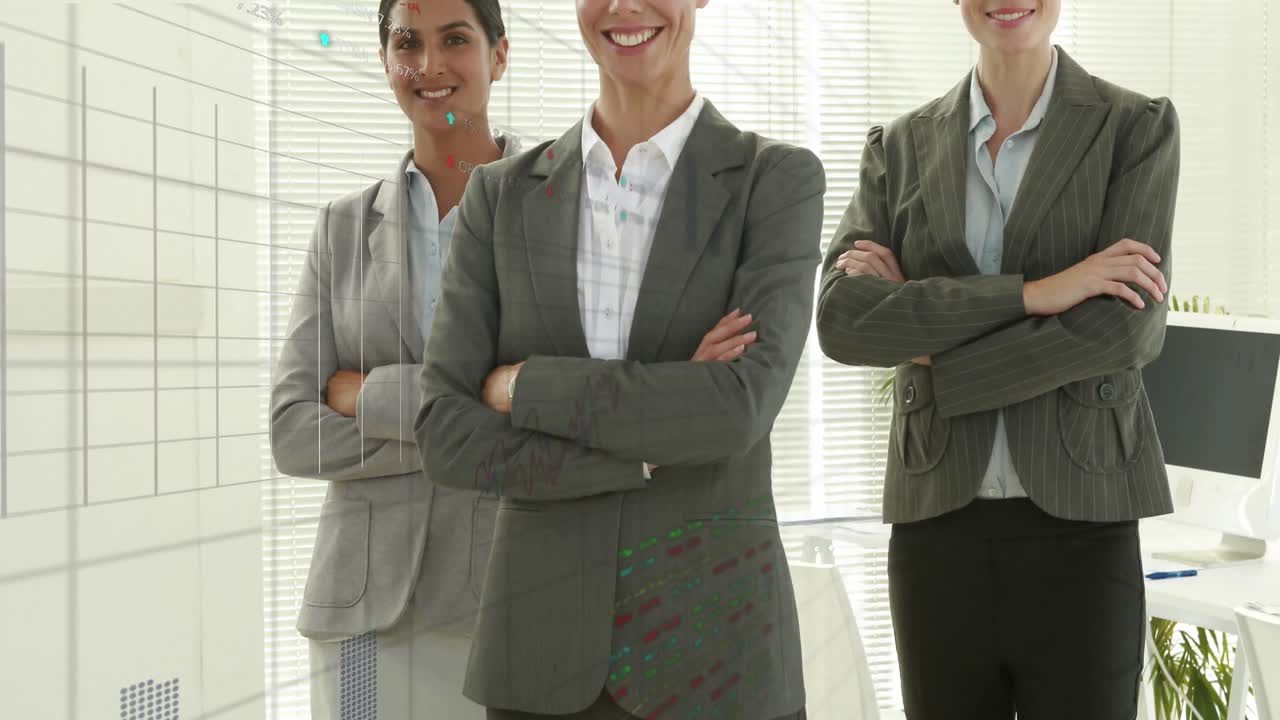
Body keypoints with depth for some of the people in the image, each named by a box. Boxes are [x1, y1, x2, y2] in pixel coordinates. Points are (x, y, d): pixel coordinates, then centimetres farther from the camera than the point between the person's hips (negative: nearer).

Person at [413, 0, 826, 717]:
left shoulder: (781, 182, -3)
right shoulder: (504, 195, 5)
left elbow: (740, 410, -18)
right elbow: (447, 439, -4)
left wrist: (523, 385, -10)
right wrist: (648, 451, -14)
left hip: (716, 640, -2)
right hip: (546, 645, 3)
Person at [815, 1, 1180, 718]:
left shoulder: (1140, 128, -1)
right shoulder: (901, 147, 6)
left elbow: (1126, 329, -13)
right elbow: (840, 320, -9)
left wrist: (928, 353, -9)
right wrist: (1034, 292, -17)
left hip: (1077, 523, -2)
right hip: (937, 521, 2)